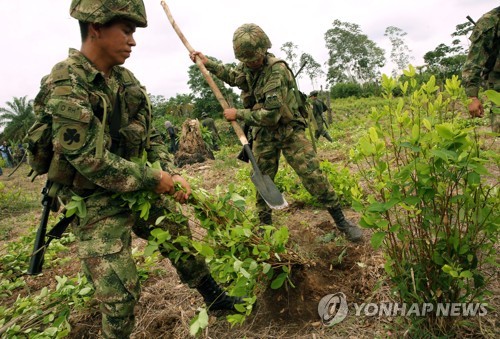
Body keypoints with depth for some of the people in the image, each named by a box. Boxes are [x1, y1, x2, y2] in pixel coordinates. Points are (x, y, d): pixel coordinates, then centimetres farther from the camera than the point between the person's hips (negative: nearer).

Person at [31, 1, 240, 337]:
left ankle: (213, 296, 41)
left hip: (139, 189, 8)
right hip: (97, 205, -7)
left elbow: (150, 136, 6)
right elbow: (93, 161, -26)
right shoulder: (65, 87, -22)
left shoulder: (126, 79, 1)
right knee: (119, 293, -3)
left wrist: (173, 175, -7)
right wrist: (154, 179, -18)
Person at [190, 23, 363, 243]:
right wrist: (207, 63, 21)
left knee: (313, 176, -12)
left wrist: (238, 114, -18)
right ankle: (265, 225, 28)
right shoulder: (246, 66, 0)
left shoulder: (277, 70, -23)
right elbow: (233, 76, 27)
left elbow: (271, 115, -27)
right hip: (263, 134, 6)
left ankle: (341, 222, 2)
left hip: (289, 130, -6)